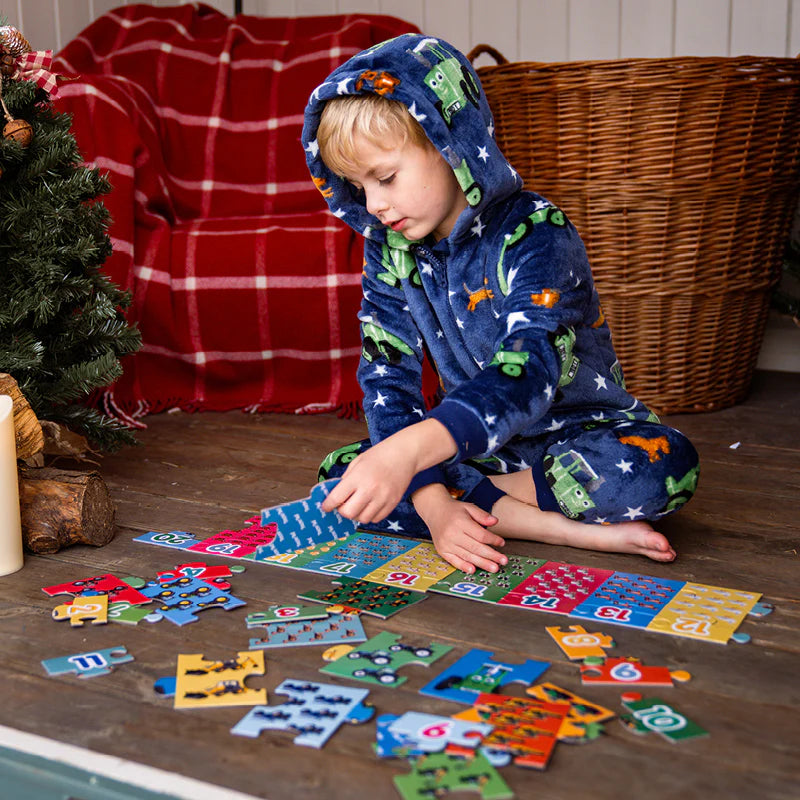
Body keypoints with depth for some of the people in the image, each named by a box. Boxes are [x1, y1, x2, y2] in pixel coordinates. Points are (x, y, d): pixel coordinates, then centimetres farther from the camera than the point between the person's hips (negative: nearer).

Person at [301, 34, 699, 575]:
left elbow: (528, 371, -38)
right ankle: (579, 530, -22)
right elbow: (387, 378, -9)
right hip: (473, 442, 5)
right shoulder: (388, 249, -4)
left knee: (662, 465, -35)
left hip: (575, 432, -5)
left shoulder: (533, 233, -22)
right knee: (341, 476, -19)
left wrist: (408, 450, -55)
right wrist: (431, 501, -25)